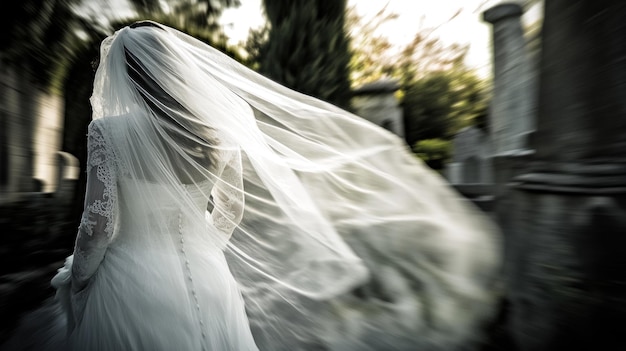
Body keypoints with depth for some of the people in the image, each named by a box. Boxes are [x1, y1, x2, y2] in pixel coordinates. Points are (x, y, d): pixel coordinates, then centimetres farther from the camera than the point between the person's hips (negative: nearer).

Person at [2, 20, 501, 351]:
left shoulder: (109, 130, -11)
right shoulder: (219, 127, -3)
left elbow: (100, 224, -12)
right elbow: (232, 212, 4)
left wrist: (74, 284, 7)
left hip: (131, 286, -1)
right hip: (207, 280, 2)